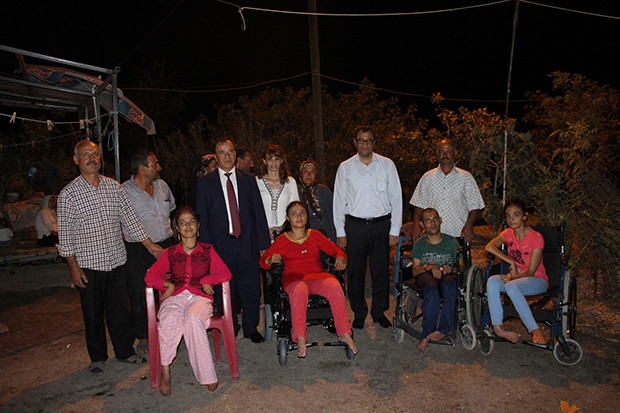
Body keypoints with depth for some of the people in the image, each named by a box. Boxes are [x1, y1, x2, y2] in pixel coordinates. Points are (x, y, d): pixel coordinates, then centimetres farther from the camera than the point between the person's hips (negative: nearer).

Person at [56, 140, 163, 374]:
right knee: (93, 313, 10)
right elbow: (65, 235, -5)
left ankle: (125, 351, 28)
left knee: (119, 309, 11)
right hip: (88, 264, -3)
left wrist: (150, 245, 5)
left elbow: (130, 219, 8)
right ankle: (98, 357, 28)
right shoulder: (68, 194, -6)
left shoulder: (114, 187, 4)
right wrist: (73, 267, -8)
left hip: (117, 260, 3)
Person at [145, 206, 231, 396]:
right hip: (175, 297, 2)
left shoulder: (207, 250, 12)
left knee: (193, 318, -35)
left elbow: (225, 273, 3)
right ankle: (165, 371, -21)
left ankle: (206, 376, -28)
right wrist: (168, 284, -5)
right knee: (169, 320, -33)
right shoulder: (170, 253, 15)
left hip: (199, 297, -1)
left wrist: (204, 280, -8)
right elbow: (149, 276, 10)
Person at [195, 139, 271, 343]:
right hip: (221, 245, -1)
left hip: (247, 243, 1)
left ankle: (251, 328, 23)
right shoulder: (205, 183, 5)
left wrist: (263, 243, 1)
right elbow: (201, 218, 3)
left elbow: (259, 213, 6)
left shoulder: (248, 180, 9)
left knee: (251, 288, 4)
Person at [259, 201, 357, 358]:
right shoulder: (282, 240, 12)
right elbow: (263, 260, 9)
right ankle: (300, 339, -33)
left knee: (336, 287, -31)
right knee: (299, 292, -39)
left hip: (318, 276, 2)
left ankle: (344, 333, -20)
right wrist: (270, 260, -14)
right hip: (294, 278, -2)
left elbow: (336, 250, 19)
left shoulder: (315, 235, 17)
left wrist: (341, 258, -3)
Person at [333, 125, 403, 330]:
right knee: (356, 271, 6)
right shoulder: (345, 167, 5)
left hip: (381, 225, 0)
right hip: (355, 226, 0)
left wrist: (395, 230, 0)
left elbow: (396, 198, 4)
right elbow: (339, 200, 6)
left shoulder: (387, 165, 4)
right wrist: (340, 232, 2)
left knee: (381, 270, 6)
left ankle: (379, 312, 24)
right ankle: (359, 313, 22)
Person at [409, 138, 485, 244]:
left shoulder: (466, 177, 7)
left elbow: (475, 206, 5)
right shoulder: (427, 177, 11)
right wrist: (416, 226, -2)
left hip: (458, 235, -1)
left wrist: (468, 226, -9)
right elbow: (419, 205, 10)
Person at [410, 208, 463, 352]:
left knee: (449, 283, -38)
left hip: (448, 276, 0)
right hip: (426, 276, 0)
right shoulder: (420, 244, 12)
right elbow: (415, 270, 3)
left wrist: (451, 268, -14)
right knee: (431, 287, -38)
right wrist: (429, 267, -17)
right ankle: (428, 332, -39)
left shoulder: (451, 241, 11)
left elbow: (462, 267, 9)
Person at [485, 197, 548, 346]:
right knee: (492, 281, -28)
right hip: (515, 277, 5)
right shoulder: (508, 233, 3)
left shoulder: (536, 238, -13)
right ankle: (498, 327, -30)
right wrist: (511, 262, -25)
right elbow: (489, 247, -17)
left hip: (537, 280, -5)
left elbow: (530, 272, -15)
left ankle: (535, 331, -30)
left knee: (512, 286, -37)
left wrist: (513, 277, -32)